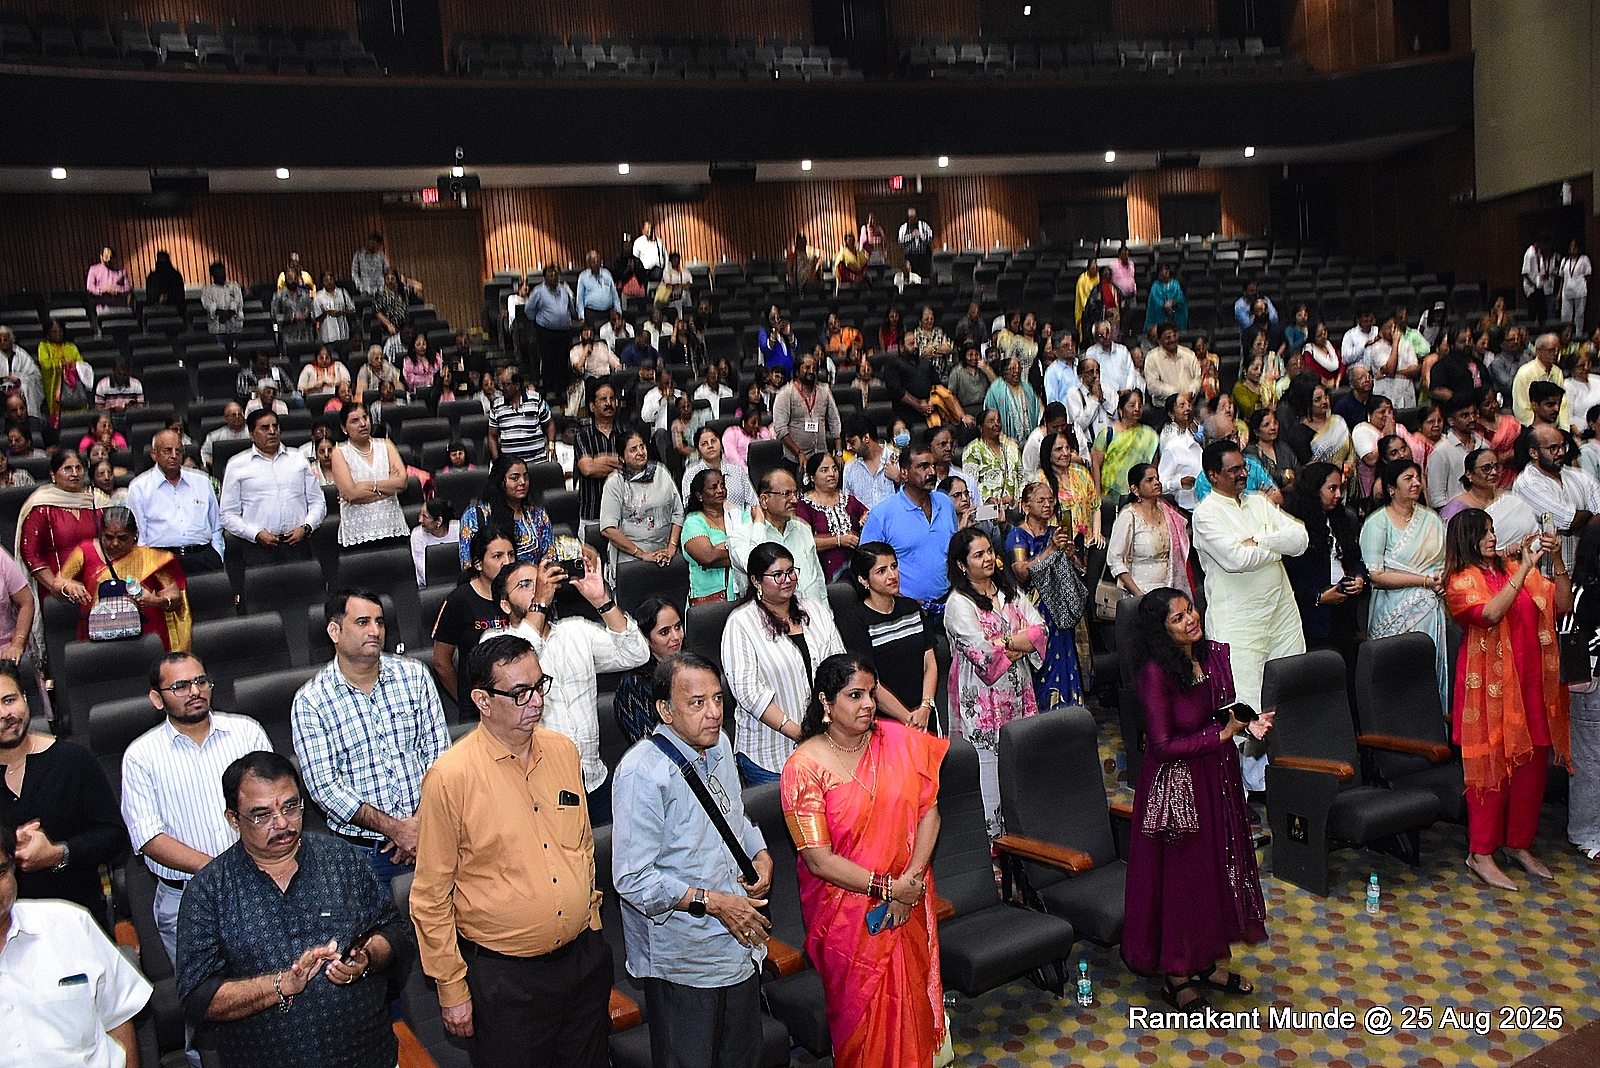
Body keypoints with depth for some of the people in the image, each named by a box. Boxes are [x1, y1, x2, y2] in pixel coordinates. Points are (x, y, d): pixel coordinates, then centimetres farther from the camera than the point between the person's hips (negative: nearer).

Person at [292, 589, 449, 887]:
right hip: (361, 849, -2)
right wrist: (395, 828, -16)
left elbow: (438, 750, 0)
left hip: (428, 832, 2)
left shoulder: (414, 675, 1)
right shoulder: (310, 702, -7)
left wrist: (421, 823, -11)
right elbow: (324, 786, -10)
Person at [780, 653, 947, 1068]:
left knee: (913, 999, 16)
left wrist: (912, 881, -15)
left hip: (909, 903, 3)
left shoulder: (898, 740, -4)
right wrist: (888, 887, -17)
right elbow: (819, 860, -17)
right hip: (847, 912, -3)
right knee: (863, 1012, 10)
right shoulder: (804, 766, -16)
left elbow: (928, 811, -3)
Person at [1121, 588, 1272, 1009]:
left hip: (1217, 778, 7)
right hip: (1176, 786, -7)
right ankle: (1175, 975, 24)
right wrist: (1221, 735, -19)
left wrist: (1247, 724, -8)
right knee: (1180, 876, 6)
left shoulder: (1215, 653, -2)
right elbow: (1164, 745, -22)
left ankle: (1207, 961, 37)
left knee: (1219, 868, 18)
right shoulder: (1157, 672, -22)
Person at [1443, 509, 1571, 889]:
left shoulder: (1514, 572, 12)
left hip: (1531, 681, 6)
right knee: (1491, 765, -3)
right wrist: (1525, 567, -23)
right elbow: (1490, 613, -24)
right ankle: (1480, 854, 6)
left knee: (1533, 762, 9)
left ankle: (1519, 844, 24)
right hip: (1489, 684, -6)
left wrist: (1557, 561, -5)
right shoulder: (1461, 581, -5)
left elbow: (1562, 606, 7)